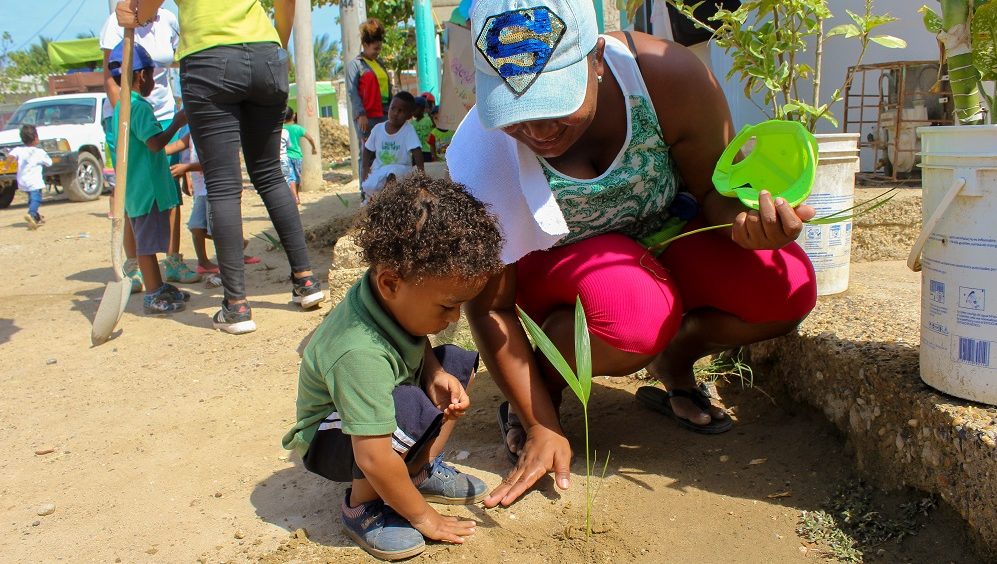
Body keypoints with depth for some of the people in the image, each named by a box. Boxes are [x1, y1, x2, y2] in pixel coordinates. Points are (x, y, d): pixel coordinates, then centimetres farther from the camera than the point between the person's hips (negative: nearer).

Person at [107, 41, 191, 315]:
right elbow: (155, 143, -25)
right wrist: (177, 122, -13)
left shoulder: (120, 108, 14)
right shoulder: (140, 106, -16)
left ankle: (159, 288, 27)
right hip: (148, 187, -10)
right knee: (147, 242, -4)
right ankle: (153, 296, 3)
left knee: (148, 241, 16)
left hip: (135, 187, 10)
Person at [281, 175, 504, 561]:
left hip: (378, 402, 8)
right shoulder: (359, 354, -40)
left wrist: (436, 373, -15)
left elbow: (417, 345, 6)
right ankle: (362, 506, -11)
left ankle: (422, 470, 6)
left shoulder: (394, 296, -18)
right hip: (330, 439, -8)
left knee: (458, 363, -1)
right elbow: (373, 458, -37)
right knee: (412, 408, -35)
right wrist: (423, 517, -23)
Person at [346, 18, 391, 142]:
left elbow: (388, 89, 22)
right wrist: (361, 114, -19)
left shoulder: (379, 63, 19)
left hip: (384, 116, 7)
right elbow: (352, 91, -10)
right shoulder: (355, 64, -1)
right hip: (367, 117, -6)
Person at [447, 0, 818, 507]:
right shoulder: (479, 158, -29)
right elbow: (489, 307, -20)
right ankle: (540, 387, -5)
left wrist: (745, 217, -37)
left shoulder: (668, 76, -28)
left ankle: (675, 362, 7)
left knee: (786, 286, -23)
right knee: (638, 310, -37)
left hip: (664, 235, 3)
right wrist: (540, 428, -19)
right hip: (553, 263, -3)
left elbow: (715, 188, -12)